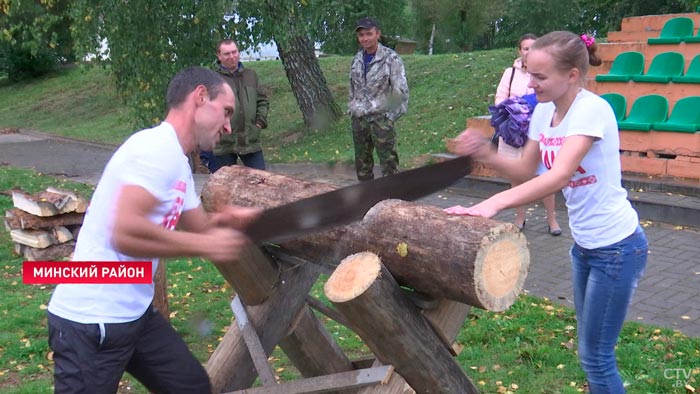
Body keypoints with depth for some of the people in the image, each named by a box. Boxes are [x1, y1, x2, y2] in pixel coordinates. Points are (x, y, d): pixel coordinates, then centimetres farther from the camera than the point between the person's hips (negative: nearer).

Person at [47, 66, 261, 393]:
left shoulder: (177, 161, 11)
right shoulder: (159, 147, -20)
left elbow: (197, 227, 16)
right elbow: (126, 234, -31)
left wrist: (224, 219, -6)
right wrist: (205, 245, -21)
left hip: (135, 313, 10)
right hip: (90, 322, -10)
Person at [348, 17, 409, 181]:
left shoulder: (391, 58, -8)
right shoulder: (357, 60, 10)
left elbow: (401, 90, -10)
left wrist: (392, 116, -12)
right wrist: (351, 109, 14)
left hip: (381, 119, -6)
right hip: (358, 119, 6)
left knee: (388, 163, -6)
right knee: (362, 164, 13)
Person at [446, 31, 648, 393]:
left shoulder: (592, 109, -24)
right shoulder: (543, 111, 0)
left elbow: (560, 176, -37)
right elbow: (525, 170, 6)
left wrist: (493, 203, -47)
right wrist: (485, 153, -13)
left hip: (617, 247, -8)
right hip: (583, 244, 8)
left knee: (595, 356, 2)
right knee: (590, 349, 20)